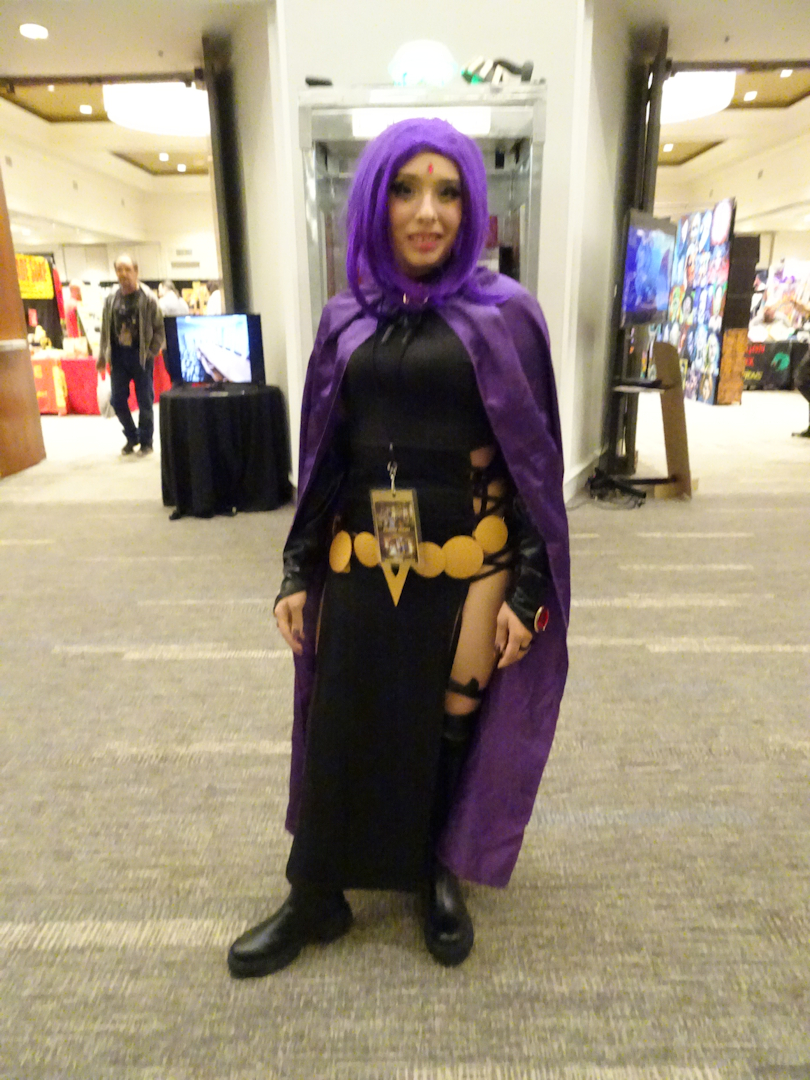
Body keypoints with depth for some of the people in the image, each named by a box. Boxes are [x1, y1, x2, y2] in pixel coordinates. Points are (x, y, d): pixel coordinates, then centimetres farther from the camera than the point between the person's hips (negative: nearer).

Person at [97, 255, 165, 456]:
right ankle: (131, 436, 22)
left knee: (145, 400, 1)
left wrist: (151, 352, -11)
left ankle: (146, 440, 17)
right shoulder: (111, 299, 7)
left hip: (140, 354, -4)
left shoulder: (147, 298, -4)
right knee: (117, 400, 4)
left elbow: (159, 328, -4)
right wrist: (102, 356, 9)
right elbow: (105, 329, 12)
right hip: (118, 354, 4)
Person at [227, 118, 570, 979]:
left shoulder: (505, 313, -1)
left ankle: (438, 875, 37)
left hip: (470, 566, -2)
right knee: (340, 733, 7)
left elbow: (535, 457, -2)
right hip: (361, 564, 3)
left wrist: (527, 588, -7)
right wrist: (297, 571, 6)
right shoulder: (345, 320, 8)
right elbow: (323, 458, 10)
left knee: (451, 729, 9)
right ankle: (315, 899, 29)